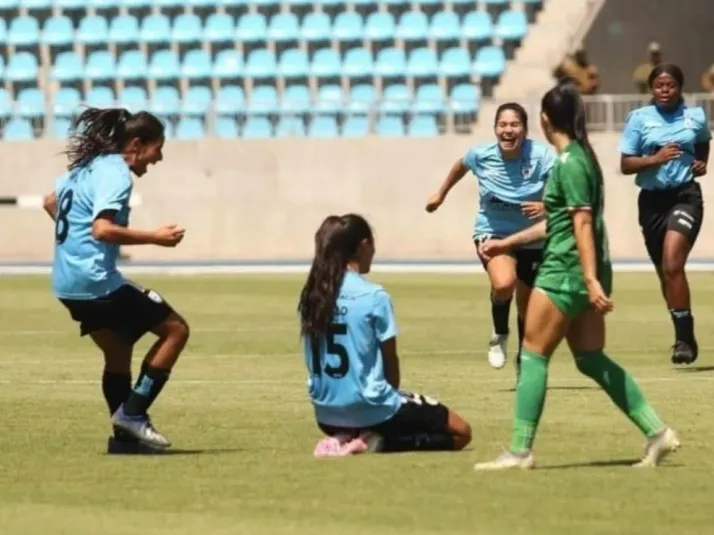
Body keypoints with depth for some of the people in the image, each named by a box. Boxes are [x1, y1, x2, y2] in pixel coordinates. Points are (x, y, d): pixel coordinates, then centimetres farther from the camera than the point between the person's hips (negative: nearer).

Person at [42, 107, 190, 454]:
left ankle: (125, 436, 18)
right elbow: (102, 229, -27)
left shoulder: (89, 166, 14)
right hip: (97, 280, -10)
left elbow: (51, 202, 27)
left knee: (118, 353, 19)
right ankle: (132, 412, -4)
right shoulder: (116, 174, -15)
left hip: (68, 282, 10)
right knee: (175, 329, -2)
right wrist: (155, 237, -21)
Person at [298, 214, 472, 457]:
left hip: (326, 414, 6)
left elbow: (315, 362, 8)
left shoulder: (311, 296, 1)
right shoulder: (374, 297, -15)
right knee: (460, 431, 8)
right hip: (370, 409, -6)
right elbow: (390, 361, -7)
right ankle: (381, 441, -10)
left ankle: (344, 438, 6)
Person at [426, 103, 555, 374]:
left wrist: (547, 206, -45)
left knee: (527, 306, 13)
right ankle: (500, 335, -1)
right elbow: (461, 166, 11)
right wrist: (441, 194, 25)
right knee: (503, 283, -31)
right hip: (492, 232, -1)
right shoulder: (481, 155, -13)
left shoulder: (542, 156, -22)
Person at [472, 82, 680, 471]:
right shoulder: (579, 157, 16)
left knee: (533, 356, -4)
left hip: (566, 270, -10)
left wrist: (591, 279, -24)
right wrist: (507, 243, 29)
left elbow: (582, 222, -20)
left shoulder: (569, 162, -13)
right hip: (581, 274, 10)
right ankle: (657, 433, 8)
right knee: (591, 360, 11)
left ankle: (519, 451, -3)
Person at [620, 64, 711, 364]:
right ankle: (685, 338, 26)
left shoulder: (696, 117, 5)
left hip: (685, 196, -2)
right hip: (652, 200, 2)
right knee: (664, 272, 10)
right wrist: (655, 159, -18)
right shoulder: (639, 118, 0)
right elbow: (625, 165, -2)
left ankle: (684, 337, -16)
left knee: (672, 264, -21)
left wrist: (702, 163, 7)